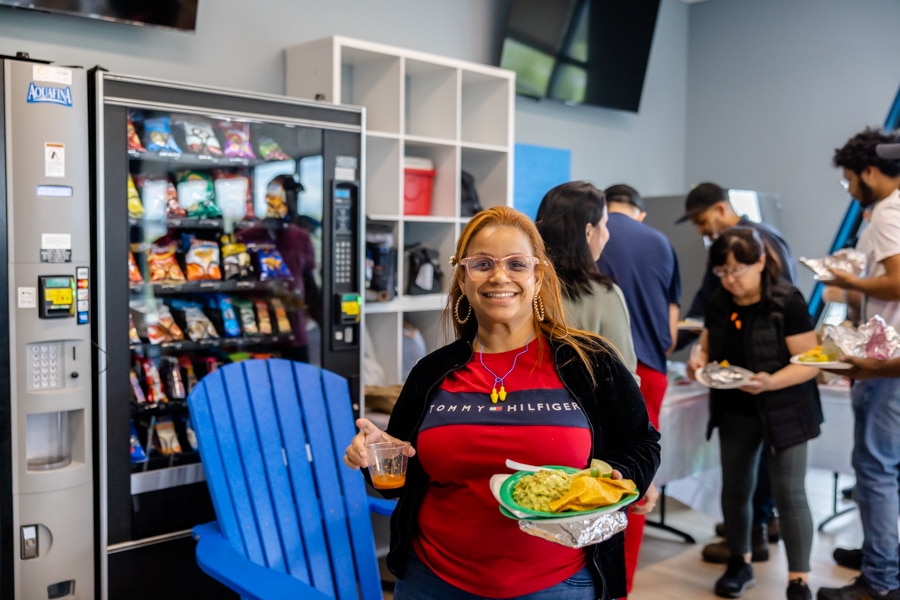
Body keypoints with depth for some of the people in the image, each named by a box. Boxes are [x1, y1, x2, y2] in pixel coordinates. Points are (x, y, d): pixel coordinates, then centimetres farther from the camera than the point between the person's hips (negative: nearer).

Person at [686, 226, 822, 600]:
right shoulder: (718, 303, -1)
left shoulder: (787, 302, -18)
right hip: (734, 411, 6)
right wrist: (699, 362, -13)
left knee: (789, 493, -3)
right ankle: (740, 563, 32)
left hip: (783, 412, -5)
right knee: (735, 489, 14)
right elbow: (708, 347, 10)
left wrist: (771, 382, -34)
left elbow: (809, 363, -18)